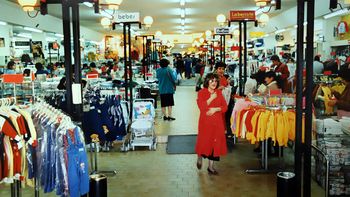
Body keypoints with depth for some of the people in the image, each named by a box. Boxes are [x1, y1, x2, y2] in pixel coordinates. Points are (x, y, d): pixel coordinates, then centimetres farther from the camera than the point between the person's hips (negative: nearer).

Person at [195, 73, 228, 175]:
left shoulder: (219, 93, 8)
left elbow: (225, 107, 4)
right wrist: (211, 98, -19)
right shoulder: (201, 92, -3)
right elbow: (201, 107, -15)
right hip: (205, 121, -3)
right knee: (204, 141, 2)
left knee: (215, 142, 2)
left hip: (217, 122, 3)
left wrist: (216, 109, -12)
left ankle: (211, 166, 12)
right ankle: (199, 157, 34)